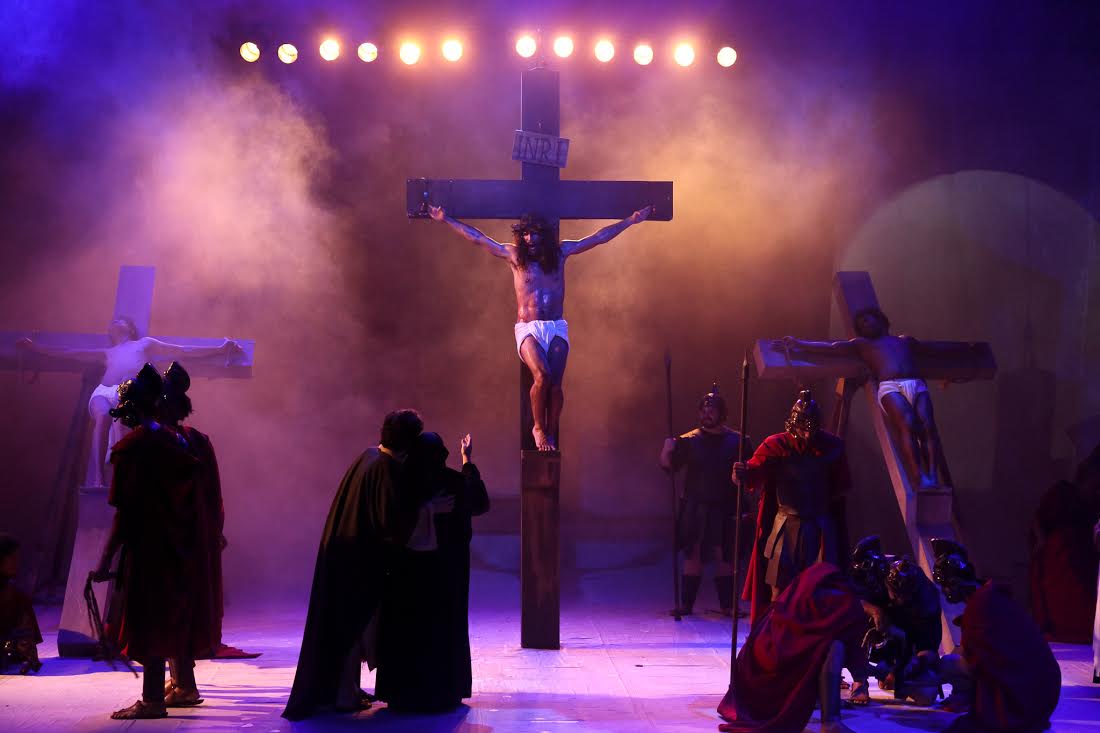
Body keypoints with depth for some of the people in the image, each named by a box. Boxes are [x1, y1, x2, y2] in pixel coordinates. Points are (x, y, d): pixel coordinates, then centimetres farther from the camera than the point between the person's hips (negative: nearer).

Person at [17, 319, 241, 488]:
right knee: (102, 416, -34)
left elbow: (185, 351, 25)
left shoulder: (145, 344, 31)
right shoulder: (107, 354, 39)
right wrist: (34, 347, 39)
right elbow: (68, 353, 41)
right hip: (103, 391, 2)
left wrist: (220, 349, 18)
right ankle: (97, 478, -48)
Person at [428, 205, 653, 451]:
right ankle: (539, 428, -4)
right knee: (542, 376, -25)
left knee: (554, 383, -17)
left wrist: (632, 220, 12)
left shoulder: (560, 252, 10)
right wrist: (446, 219, 9)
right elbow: (477, 238, 10)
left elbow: (599, 237, 12)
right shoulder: (514, 254, 8)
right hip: (528, 328, -1)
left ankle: (551, 436, -3)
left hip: (557, 328, 1)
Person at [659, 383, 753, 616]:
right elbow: (667, 465, -2)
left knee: (724, 557, 2)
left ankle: (727, 604, 9)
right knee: (693, 554, 1)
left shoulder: (737, 441, 3)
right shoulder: (689, 440, 3)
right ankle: (686, 603, 7)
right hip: (696, 508, 0)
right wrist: (668, 446, -22)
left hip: (726, 509, 0)